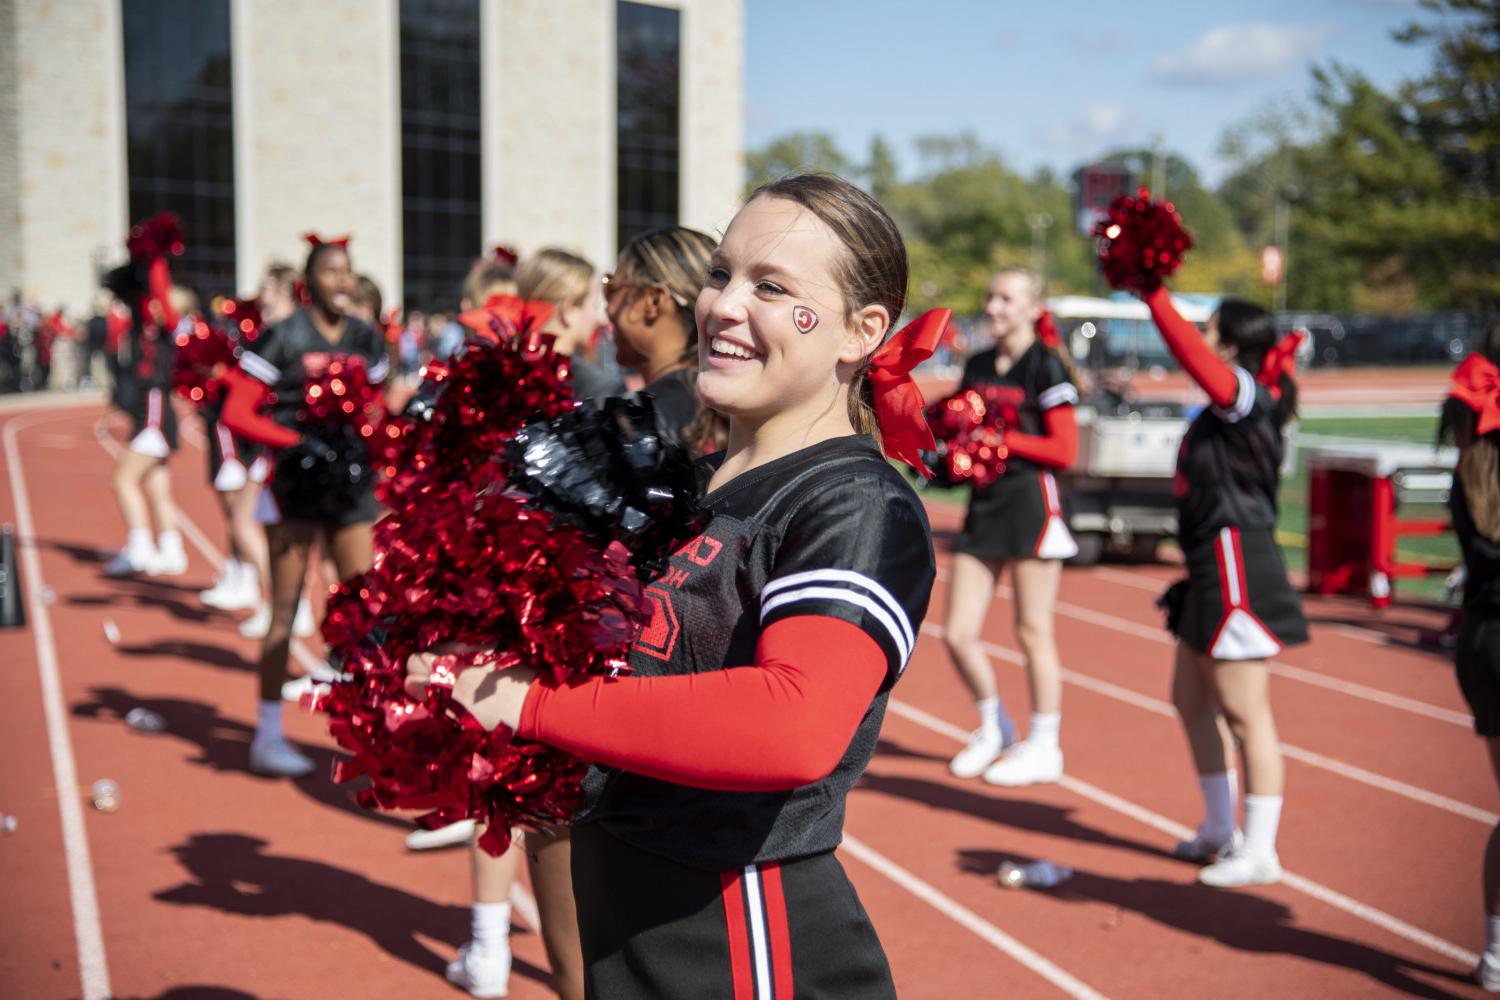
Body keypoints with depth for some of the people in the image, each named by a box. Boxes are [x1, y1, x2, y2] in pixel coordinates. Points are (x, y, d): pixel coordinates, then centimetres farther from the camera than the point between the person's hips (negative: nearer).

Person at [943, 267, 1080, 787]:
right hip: (983, 501, 7)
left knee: (1032, 630, 2)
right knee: (958, 633, 3)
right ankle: (993, 728, 26)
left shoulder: (1046, 367, -8)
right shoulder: (977, 365, 12)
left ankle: (1043, 746, 16)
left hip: (1032, 498, -7)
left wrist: (1000, 437, -16)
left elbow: (1065, 450, -12)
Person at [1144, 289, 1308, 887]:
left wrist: (1154, 295, -29)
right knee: (1192, 699, 18)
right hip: (1212, 568, 11)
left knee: (1244, 712, -4)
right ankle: (1220, 829, 31)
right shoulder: (1228, 406, 10)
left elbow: (1191, 354, -27)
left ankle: (1260, 852, 5)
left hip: (1238, 569, -11)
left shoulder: (1246, 396, -17)